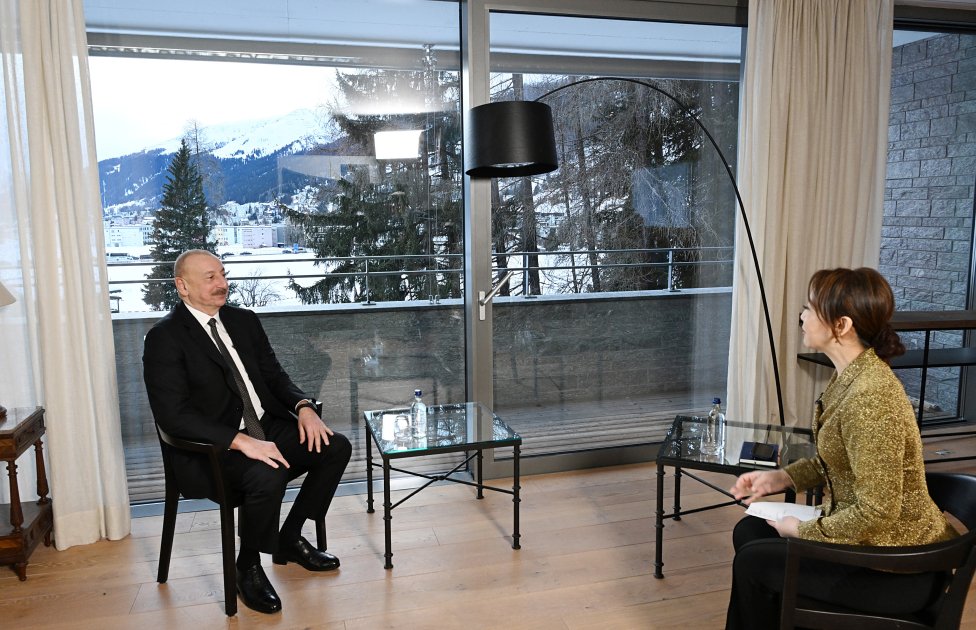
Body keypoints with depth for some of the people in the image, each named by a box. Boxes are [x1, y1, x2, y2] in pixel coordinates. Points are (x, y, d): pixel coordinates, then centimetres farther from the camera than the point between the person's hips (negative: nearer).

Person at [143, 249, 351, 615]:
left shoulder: (244, 320, 9)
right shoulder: (165, 338, -11)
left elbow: (274, 375, 14)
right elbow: (173, 415, -20)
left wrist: (303, 406, -8)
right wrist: (241, 441, -29)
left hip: (267, 427, 7)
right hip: (213, 447, -7)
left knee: (336, 447, -9)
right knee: (267, 476, -34)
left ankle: (290, 538, 11)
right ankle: (248, 566, -4)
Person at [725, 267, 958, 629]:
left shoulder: (870, 398, -30)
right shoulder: (850, 374, 0)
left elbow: (876, 513, -28)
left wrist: (803, 531, -15)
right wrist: (779, 477, 4)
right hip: (867, 533, 9)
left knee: (753, 561, -2)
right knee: (749, 532, 12)